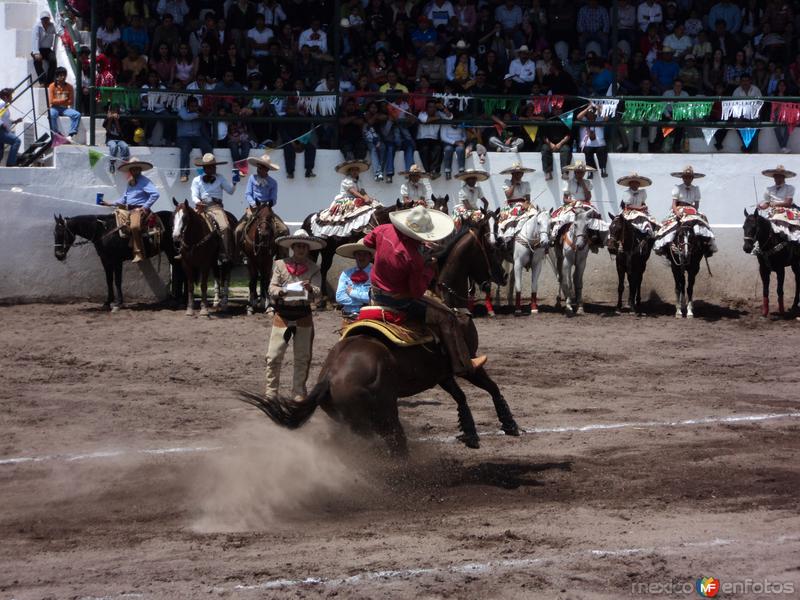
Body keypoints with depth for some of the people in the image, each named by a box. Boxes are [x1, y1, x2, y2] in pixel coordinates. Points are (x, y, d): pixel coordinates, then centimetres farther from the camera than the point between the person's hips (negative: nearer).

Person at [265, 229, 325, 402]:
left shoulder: (313, 268, 1)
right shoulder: (280, 265, 2)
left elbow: (317, 292, -7)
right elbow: (272, 288, -1)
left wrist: (310, 289, -29)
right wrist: (281, 291, -22)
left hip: (303, 315, 1)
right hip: (282, 315, -1)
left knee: (302, 358, 8)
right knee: (273, 356, -3)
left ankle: (299, 394, 18)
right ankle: (270, 393, 5)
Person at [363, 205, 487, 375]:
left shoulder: (384, 230, -12)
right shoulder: (413, 258, -31)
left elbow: (367, 241, 12)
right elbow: (418, 291, -21)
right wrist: (429, 268, -11)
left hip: (376, 293, 8)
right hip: (399, 301, -8)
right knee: (447, 317, 1)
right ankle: (463, 365, 7)